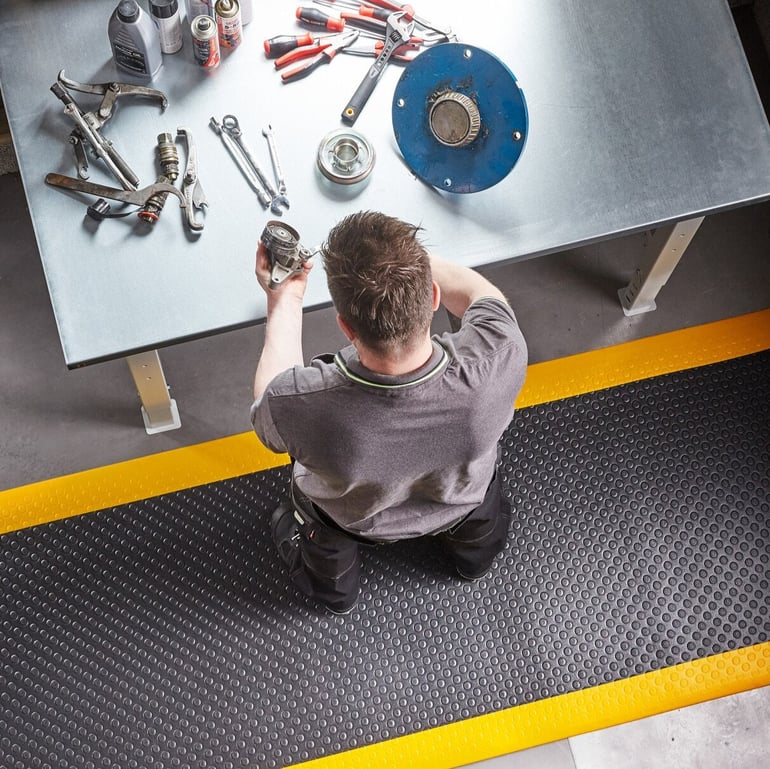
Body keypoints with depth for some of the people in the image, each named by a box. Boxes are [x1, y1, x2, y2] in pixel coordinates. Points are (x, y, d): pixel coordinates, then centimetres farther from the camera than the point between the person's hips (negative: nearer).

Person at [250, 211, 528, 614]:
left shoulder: (298, 406, -46)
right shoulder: (499, 359, -43)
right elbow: (482, 296, -15)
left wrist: (284, 300, -10)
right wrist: (407, 255, -8)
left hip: (352, 520, -1)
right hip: (463, 504, 1)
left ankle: (334, 591, 64)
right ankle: (473, 554, 66)